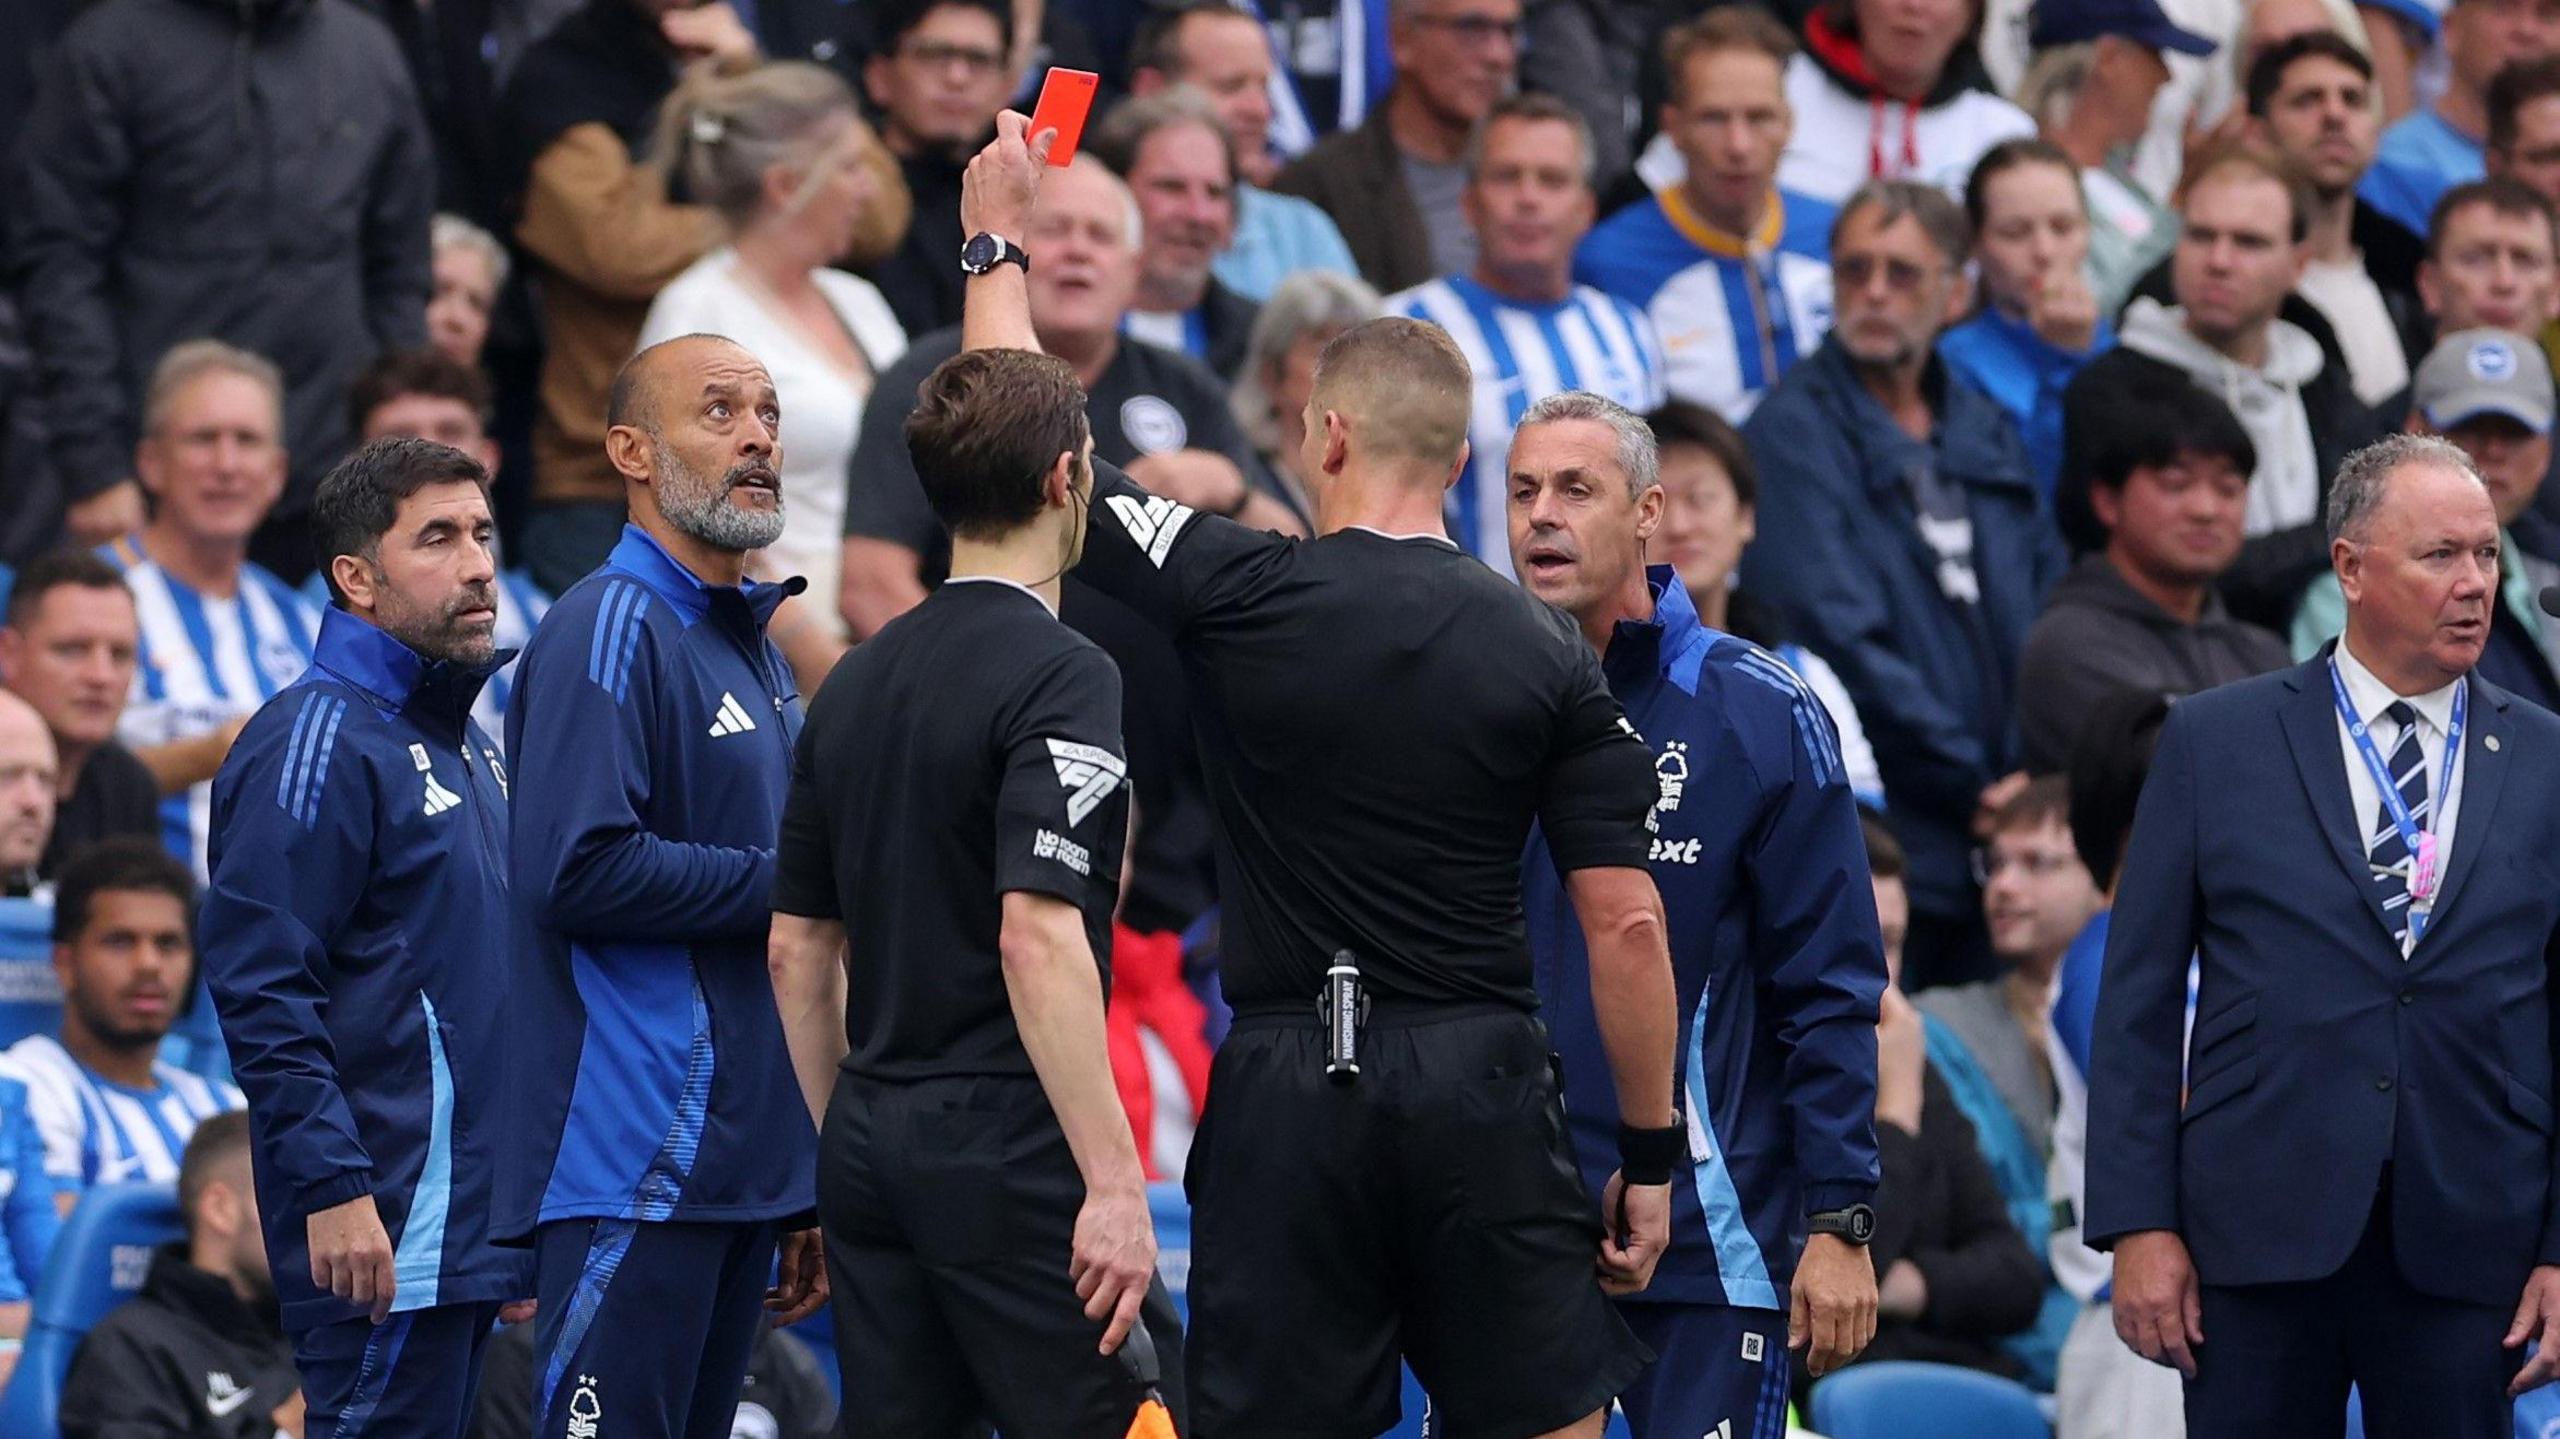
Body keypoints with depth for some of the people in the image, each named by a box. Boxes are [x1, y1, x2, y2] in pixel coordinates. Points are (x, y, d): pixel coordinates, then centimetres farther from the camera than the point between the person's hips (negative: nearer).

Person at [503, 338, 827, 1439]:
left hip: (741, 1168, 9)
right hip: (635, 1170, -9)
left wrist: (802, 1197, 20)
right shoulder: (612, 627, -9)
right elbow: (578, 871, -22)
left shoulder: (755, 650, 20)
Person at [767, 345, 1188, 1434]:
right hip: (1008, 1146, -8)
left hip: (869, 1146, 8)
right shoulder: (1058, 673, -12)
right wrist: (1113, 1182, -22)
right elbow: (1038, 938, -22)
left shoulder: (854, 685, 13)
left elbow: (797, 951, 16)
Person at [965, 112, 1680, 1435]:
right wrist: (1650, 1155, 6)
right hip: (1481, 1092, 1)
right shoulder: (1549, 656, 0)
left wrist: (998, 238, 21)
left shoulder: (1237, 595, -4)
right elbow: (1624, 924, -2)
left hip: (1286, 1092, -1)